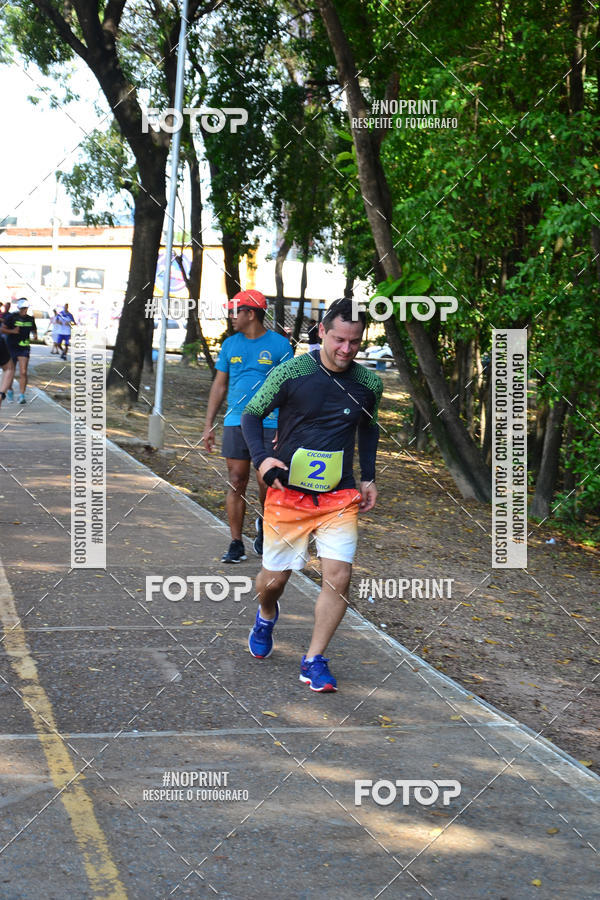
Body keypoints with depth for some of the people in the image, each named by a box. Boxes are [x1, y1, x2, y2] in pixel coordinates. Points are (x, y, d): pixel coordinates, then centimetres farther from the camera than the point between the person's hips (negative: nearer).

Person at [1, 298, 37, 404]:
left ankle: (22, 395, -11)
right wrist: (12, 331, -20)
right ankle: (9, 391, 35)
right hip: (11, 347, -2)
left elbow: (33, 329, 23)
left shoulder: (30, 319, 5)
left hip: (24, 348, 2)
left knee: (23, 372, -12)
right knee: (10, 372, 9)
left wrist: (35, 334, 2)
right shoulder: (11, 317, -7)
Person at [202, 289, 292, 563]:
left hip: (269, 424, -3)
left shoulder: (279, 344, 0)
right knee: (236, 483, 1)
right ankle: (236, 544, 7)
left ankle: (263, 524, 28)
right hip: (235, 423, 3)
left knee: (267, 483, -2)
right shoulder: (230, 344, 10)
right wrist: (208, 425, 10)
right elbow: (219, 386, 14)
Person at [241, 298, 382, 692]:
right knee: (273, 580, 7)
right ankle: (267, 615, 44)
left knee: (339, 577, -12)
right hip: (289, 493, -2)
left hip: (341, 498, 2)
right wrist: (261, 458, -14)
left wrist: (369, 478, 14)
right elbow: (252, 414, 2)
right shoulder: (291, 373, -9)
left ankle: (314, 661, 3)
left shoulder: (369, 384, 2)